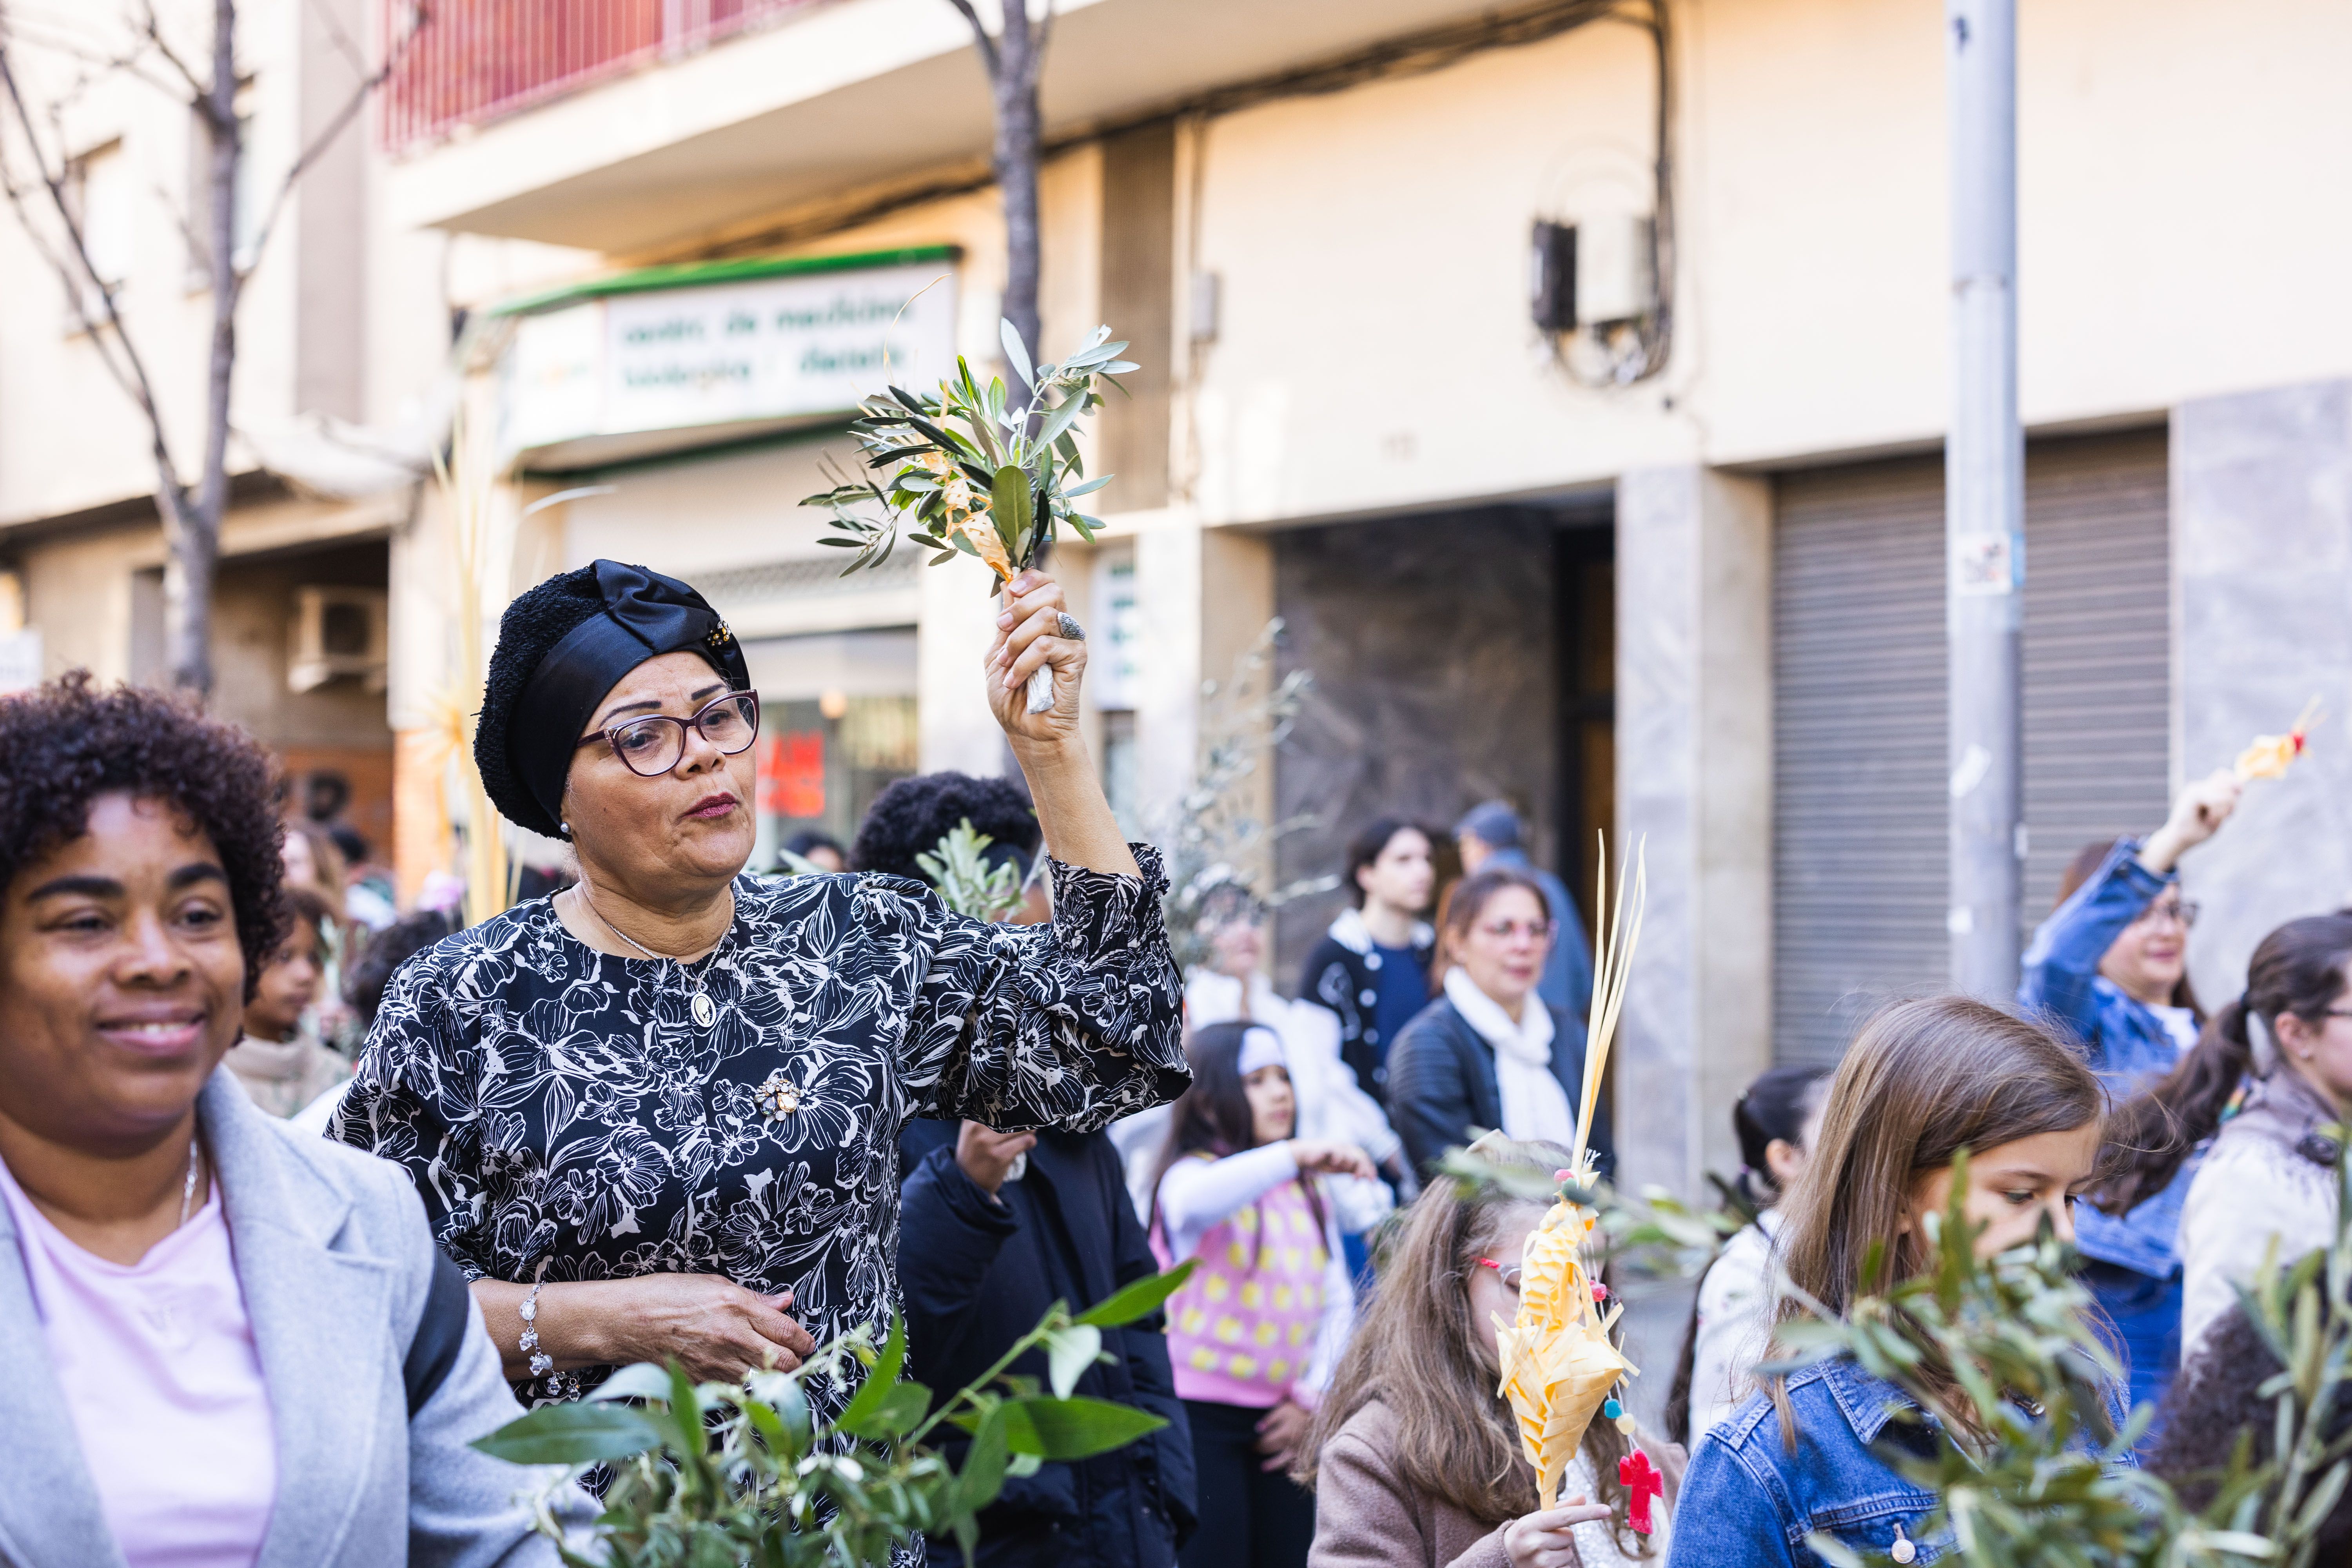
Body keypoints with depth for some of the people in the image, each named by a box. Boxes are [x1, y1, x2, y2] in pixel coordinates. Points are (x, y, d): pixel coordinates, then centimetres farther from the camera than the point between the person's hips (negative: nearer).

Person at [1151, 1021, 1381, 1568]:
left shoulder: (1309, 1195, 12)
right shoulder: (1193, 1173, -6)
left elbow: (1336, 1303, 11)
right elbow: (1195, 1201, -33)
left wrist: (1311, 1397, -1)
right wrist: (1295, 1154, -44)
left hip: (1283, 1420, 5)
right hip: (1203, 1416, -5)